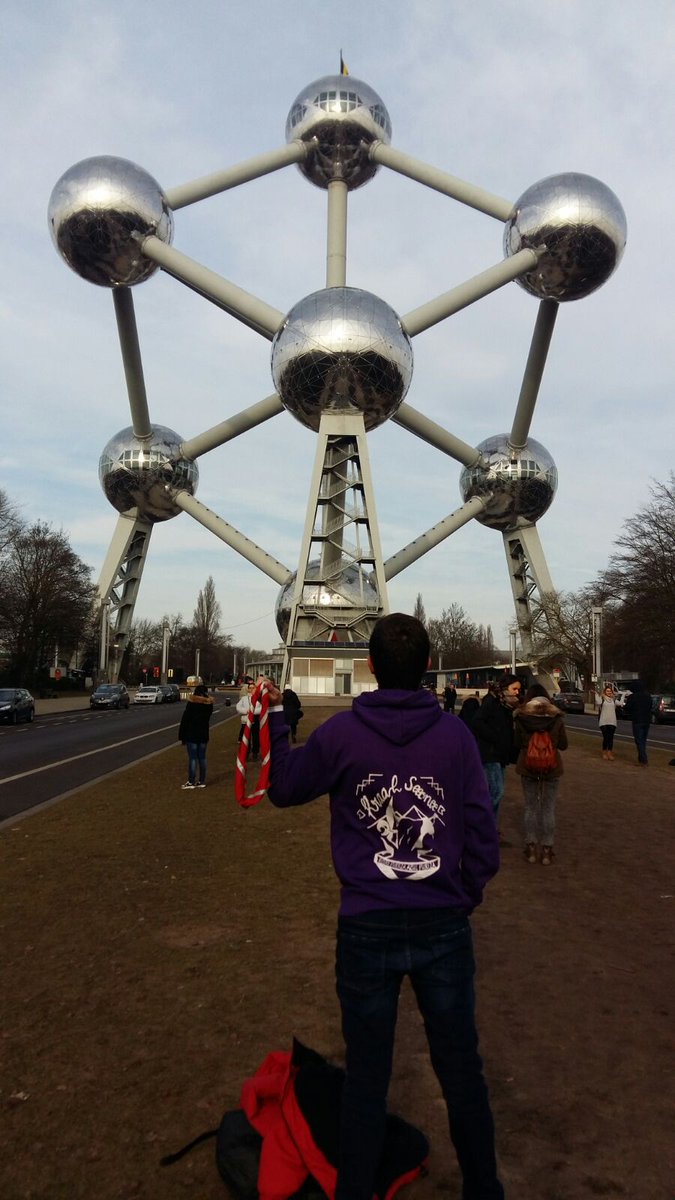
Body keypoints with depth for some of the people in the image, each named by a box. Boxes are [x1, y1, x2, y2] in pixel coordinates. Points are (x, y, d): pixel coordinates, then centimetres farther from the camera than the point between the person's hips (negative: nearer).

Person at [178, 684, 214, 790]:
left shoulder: (191, 703, -13)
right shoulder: (209, 704, 2)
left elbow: (185, 720, -12)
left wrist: (182, 735, -6)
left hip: (191, 734, -5)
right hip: (204, 734, 5)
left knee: (192, 758, -1)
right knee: (202, 757, 10)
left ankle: (191, 782, 1)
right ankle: (202, 781, 15)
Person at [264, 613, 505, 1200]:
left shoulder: (340, 733, -11)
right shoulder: (455, 734, -9)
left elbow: (283, 789, 6)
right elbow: (483, 837, -6)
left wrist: (275, 718, 16)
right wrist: (464, 898, 12)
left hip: (366, 930, -1)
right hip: (445, 928, 1)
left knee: (366, 1078, 18)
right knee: (462, 1071, 21)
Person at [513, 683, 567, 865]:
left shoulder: (520, 718, -9)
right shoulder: (556, 718, -8)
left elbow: (517, 743, 0)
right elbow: (563, 745, 1)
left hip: (527, 767, 0)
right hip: (552, 768, 0)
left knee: (531, 807, 13)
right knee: (548, 809, 9)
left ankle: (531, 848, 16)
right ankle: (547, 850, 13)